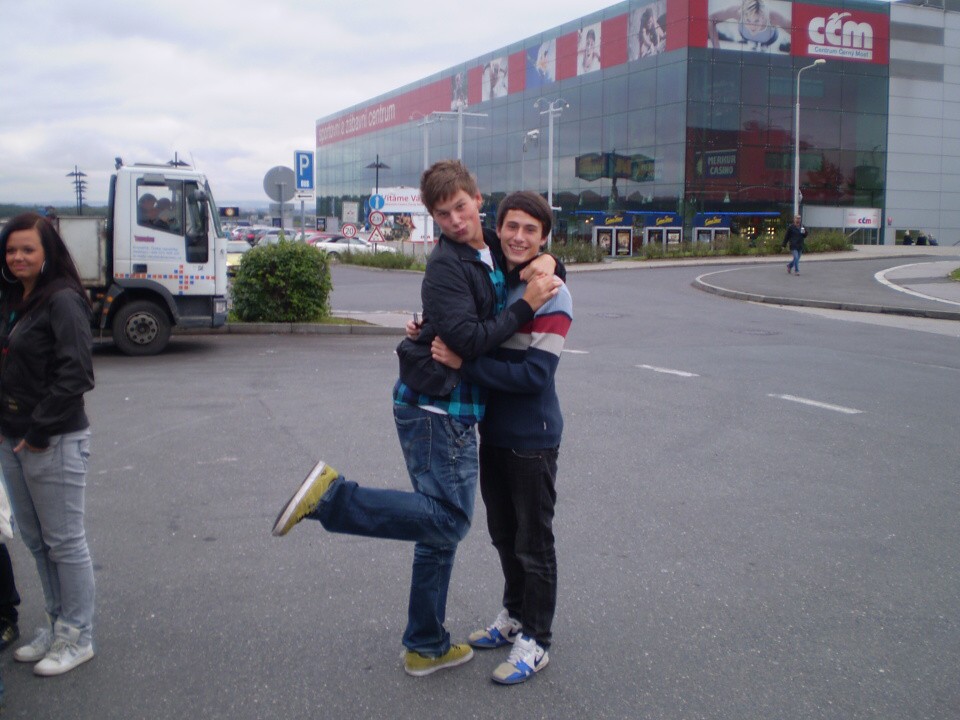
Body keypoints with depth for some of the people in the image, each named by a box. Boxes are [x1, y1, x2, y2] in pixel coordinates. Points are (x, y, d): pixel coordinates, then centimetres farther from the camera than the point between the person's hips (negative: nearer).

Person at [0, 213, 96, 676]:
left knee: (64, 542, 2)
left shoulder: (63, 300, -13)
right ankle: (57, 626, 30)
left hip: (55, 443, -8)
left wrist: (40, 431, -17)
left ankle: (78, 638, 15)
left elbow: (74, 373, -19)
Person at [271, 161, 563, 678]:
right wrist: (526, 305, -19)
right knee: (448, 519, -14)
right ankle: (332, 496, -12)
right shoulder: (445, 266, -16)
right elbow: (468, 341, -24)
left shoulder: (493, 250, 11)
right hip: (436, 409, -9)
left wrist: (546, 266, 2)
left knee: (442, 526, 14)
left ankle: (426, 648, 24)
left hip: (452, 410, 9)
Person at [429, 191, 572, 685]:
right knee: (503, 533, 20)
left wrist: (463, 363, -27)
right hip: (492, 432, 7)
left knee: (534, 542, 5)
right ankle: (514, 615, 38)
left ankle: (535, 641, 18)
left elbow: (534, 374, -24)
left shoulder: (552, 296, -16)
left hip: (533, 438, -7)